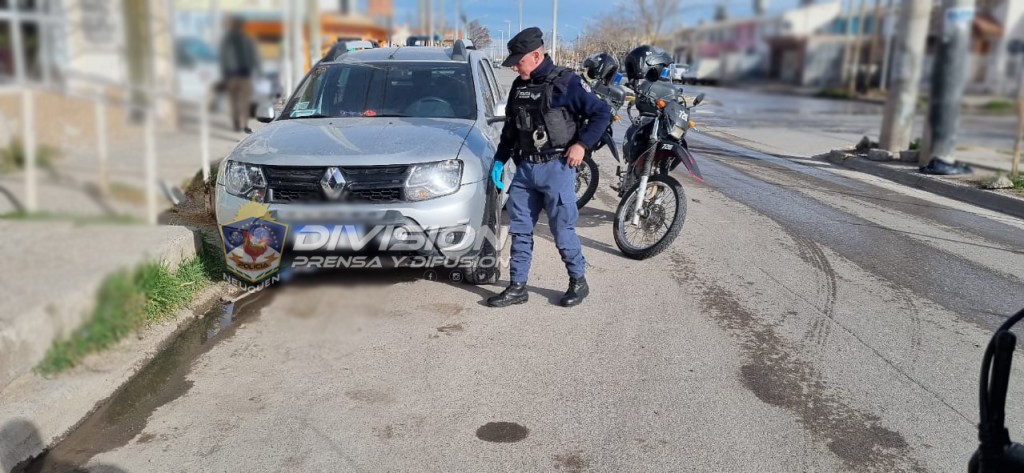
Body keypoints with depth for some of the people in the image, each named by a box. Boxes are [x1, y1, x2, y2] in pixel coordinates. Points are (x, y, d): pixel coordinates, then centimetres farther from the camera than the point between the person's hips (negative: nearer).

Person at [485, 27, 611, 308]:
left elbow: (602, 114, -7)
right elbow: (510, 129, 20)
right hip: (525, 168, 7)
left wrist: (582, 144, -15)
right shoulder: (519, 86, 11)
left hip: (556, 168, -6)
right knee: (519, 230, 8)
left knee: (562, 230, 0)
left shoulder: (566, 82, -9)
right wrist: (499, 161, 14)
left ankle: (578, 282, 19)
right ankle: (517, 287, 17)